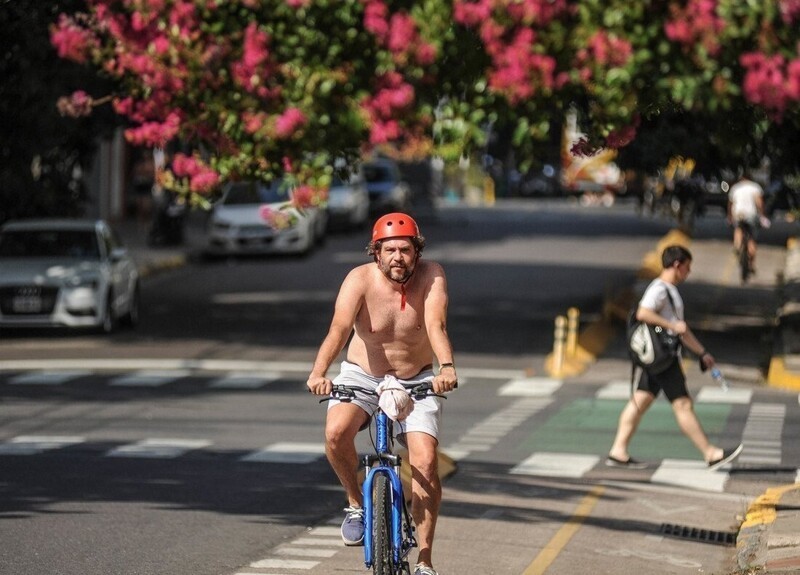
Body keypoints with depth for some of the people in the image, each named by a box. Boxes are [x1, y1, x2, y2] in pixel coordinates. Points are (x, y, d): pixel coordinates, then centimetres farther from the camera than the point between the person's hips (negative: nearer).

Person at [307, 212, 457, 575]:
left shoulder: (431, 276, -16)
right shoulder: (360, 280, -18)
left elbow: (436, 325, -31)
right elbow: (339, 328, -32)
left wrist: (447, 367, -51)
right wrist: (319, 372, -49)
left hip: (417, 381, 0)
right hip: (362, 376, 0)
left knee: (426, 462, -15)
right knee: (336, 432, -30)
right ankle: (356, 503, -2)